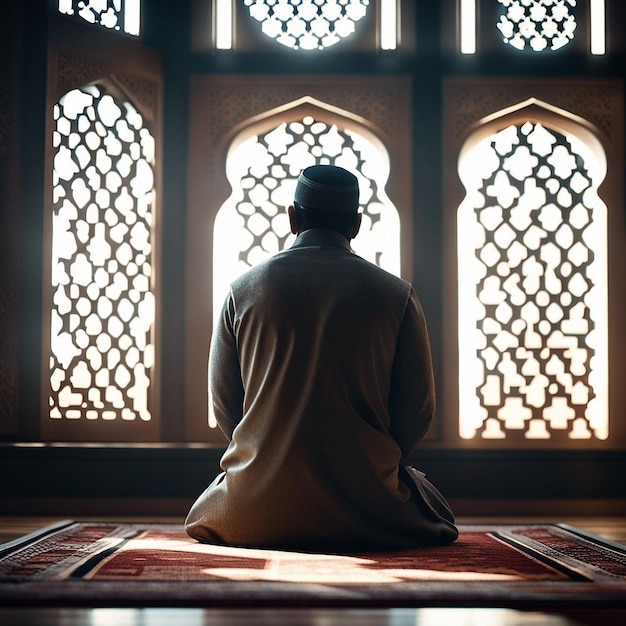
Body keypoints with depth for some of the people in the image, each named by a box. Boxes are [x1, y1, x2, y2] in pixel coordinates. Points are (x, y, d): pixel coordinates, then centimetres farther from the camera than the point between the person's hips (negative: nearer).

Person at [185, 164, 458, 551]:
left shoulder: (244, 289, 1)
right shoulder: (396, 295, -3)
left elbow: (224, 403, 4)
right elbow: (419, 408, -1)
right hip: (366, 503, -1)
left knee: (205, 516, 35)